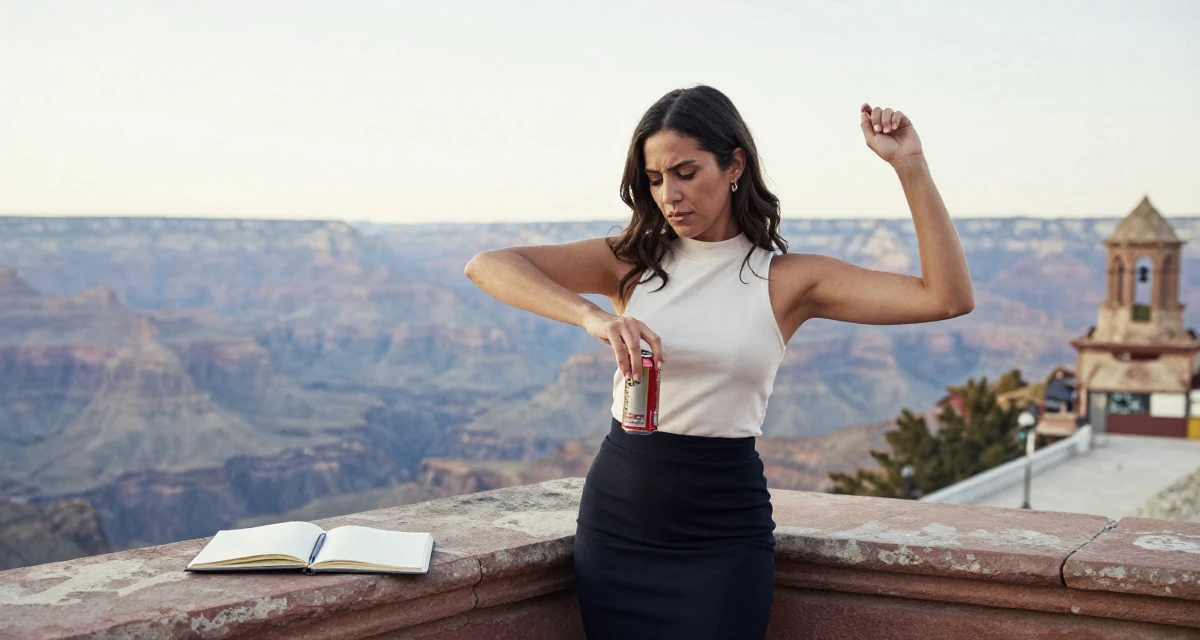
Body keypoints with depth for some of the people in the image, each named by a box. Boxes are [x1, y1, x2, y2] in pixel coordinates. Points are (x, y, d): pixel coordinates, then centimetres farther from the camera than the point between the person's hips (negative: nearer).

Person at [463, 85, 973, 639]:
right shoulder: (631, 261, 1)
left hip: (723, 536, -2)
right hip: (616, 520, 2)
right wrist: (592, 315, -25)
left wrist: (909, 166, -14)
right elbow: (486, 266, -10)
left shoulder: (786, 279, -2)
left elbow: (948, 298, -9)